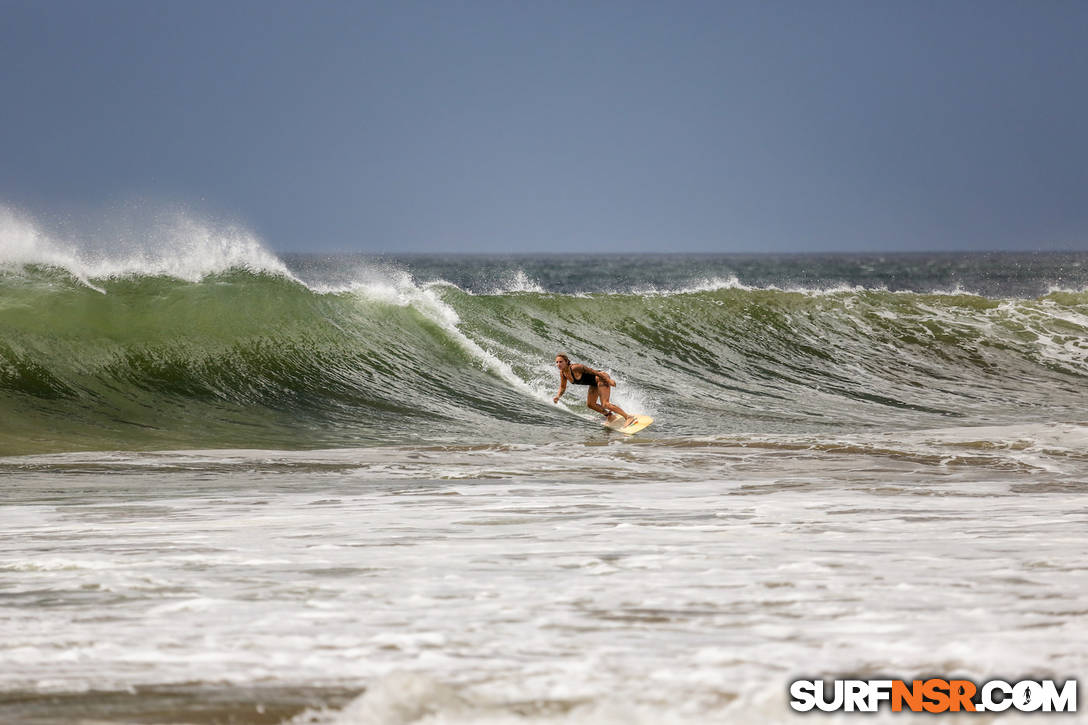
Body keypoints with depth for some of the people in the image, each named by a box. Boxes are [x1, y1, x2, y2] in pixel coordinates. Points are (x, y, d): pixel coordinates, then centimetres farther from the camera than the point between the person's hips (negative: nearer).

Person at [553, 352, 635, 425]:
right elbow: (562, 387, 13)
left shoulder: (575, 368, -27)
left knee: (604, 404, -17)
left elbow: (593, 371, -24)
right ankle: (608, 415, 27)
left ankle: (628, 417, -17)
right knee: (590, 404, 11)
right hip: (594, 384, 9)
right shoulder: (562, 373, -2)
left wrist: (608, 380, -23)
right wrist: (558, 396, -8)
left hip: (601, 378, -9)